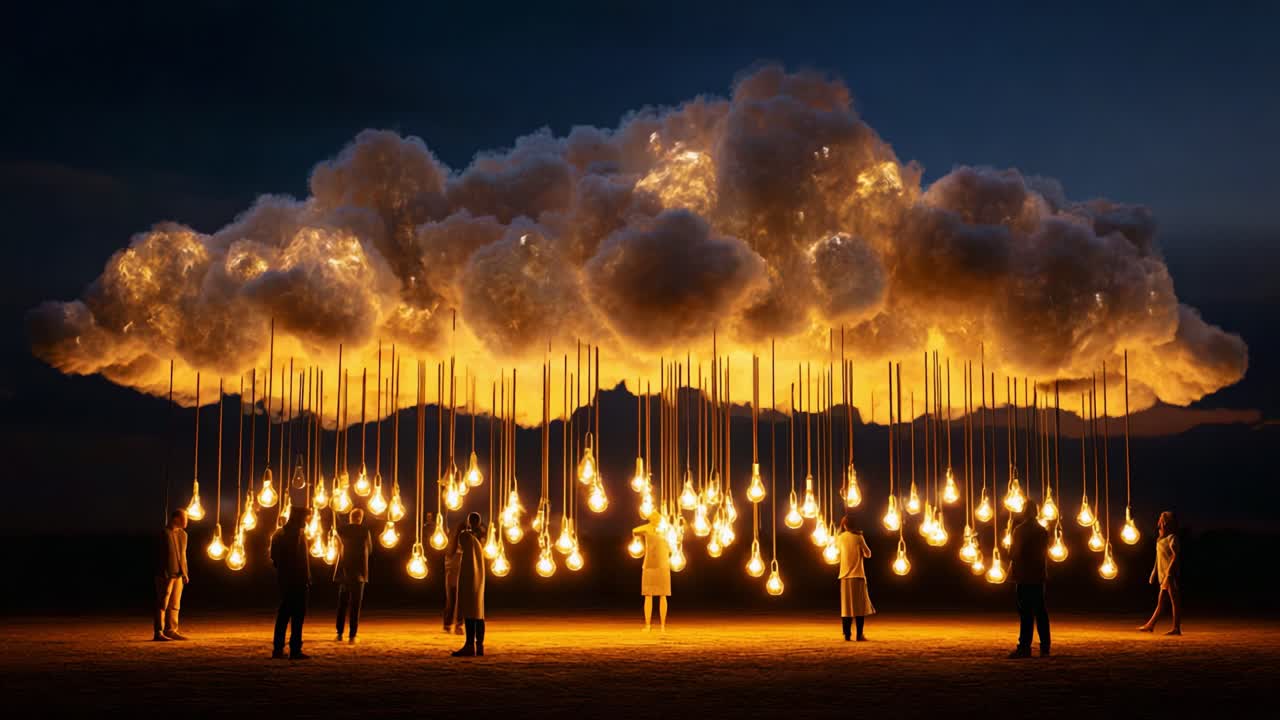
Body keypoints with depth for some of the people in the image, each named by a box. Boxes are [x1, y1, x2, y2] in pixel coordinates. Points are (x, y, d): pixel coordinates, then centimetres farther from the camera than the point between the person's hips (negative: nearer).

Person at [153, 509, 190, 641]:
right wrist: (164, 575, -18)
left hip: (178, 575, 8)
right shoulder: (164, 533, -12)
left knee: (175, 605, 10)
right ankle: (158, 632, -1)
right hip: (166, 575, -8)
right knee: (162, 604, -4)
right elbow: (160, 556, -14)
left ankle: (171, 630, 16)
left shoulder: (183, 534, 12)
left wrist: (185, 573, 11)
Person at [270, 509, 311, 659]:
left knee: (284, 613, 14)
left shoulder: (279, 533, 13)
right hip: (297, 580, -8)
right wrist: (307, 578, -15)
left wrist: (281, 570, 17)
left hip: (283, 579, 8)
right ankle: (295, 650, -7)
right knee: (298, 614, -5)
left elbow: (274, 557, 15)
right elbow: (300, 558, -18)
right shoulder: (298, 533, -13)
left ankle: (278, 649, 15)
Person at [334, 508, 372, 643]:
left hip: (344, 571, 2)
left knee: (342, 603, 13)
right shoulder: (364, 531, -8)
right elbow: (369, 548, 6)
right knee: (356, 605, 1)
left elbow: (339, 548, 9)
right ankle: (352, 636, -4)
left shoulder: (341, 529, -3)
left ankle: (339, 633, 12)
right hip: (359, 571, -2)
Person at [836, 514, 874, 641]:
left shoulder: (840, 538, 3)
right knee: (860, 606, 0)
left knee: (846, 606, 5)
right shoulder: (858, 537, -6)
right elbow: (868, 554, 1)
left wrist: (842, 529, 23)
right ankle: (859, 635, -4)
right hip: (858, 575, -3)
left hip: (845, 576, 3)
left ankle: (847, 635, 0)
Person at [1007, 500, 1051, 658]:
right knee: (1040, 611, 8)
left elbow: (1013, 554, -8)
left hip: (1025, 576, -6)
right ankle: (1045, 647, 9)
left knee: (1026, 612, -7)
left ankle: (1025, 647, -9)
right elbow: (1045, 555, 13)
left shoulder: (1020, 530, -10)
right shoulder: (1043, 531, 10)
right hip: (1039, 576, 6)